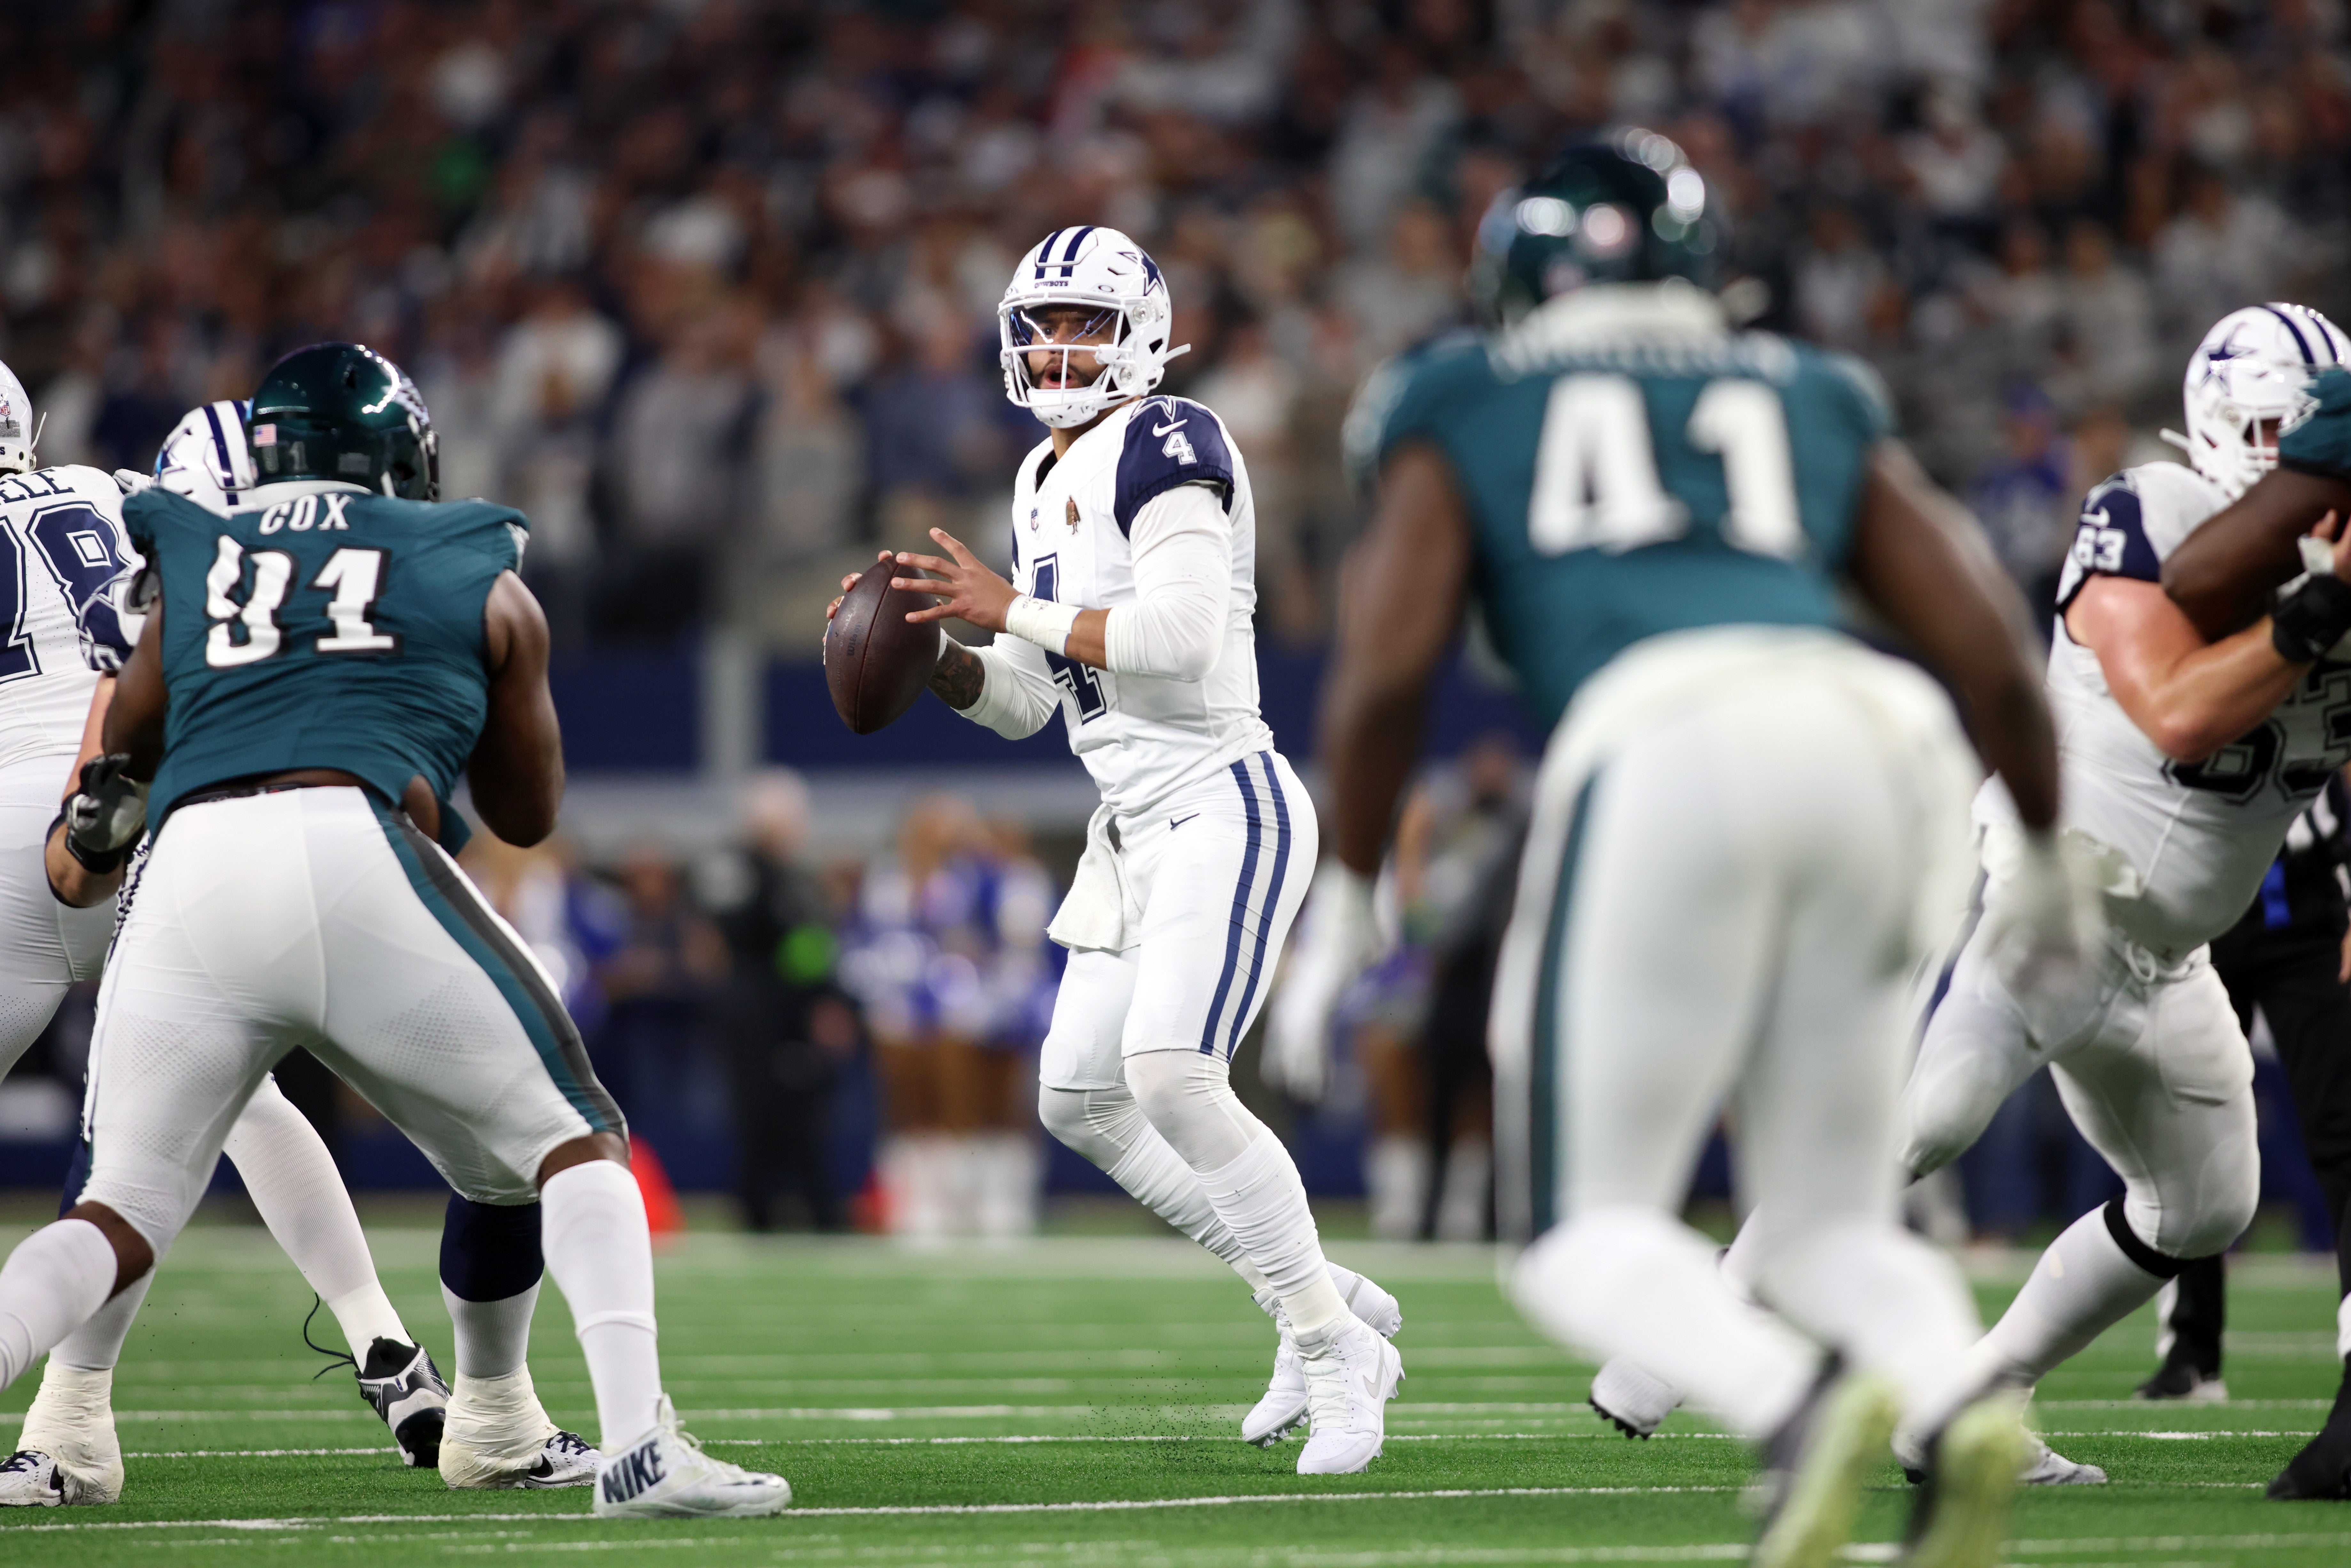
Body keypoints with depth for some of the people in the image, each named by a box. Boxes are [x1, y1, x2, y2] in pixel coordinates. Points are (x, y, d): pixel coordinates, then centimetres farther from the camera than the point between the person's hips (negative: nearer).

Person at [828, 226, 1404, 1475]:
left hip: (1224, 809, -10)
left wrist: (1014, 609, -19)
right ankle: (1327, 1306, 19)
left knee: (1173, 1077, -23)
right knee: (1081, 1102, 9)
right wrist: (928, 653, 1)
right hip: (1138, 831, 10)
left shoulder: (1165, 448, -12)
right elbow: (1022, 705, 18)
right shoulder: (1046, 483, 15)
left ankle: (1332, 1352, -10)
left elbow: (1182, 633, -26)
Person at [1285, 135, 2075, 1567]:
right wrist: (2048, 857, 36)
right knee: (1834, 1228, 15)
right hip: (1876, 746, 4)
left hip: (1665, 748, -3)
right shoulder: (1819, 407, 31)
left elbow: (1387, 671, 11)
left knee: (1591, 1236, 5)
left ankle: (1799, 1404, -26)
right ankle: (1958, 1406, -19)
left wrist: (1349, 897, 23)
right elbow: (1995, 655, 22)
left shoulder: (1463, 414, 23)